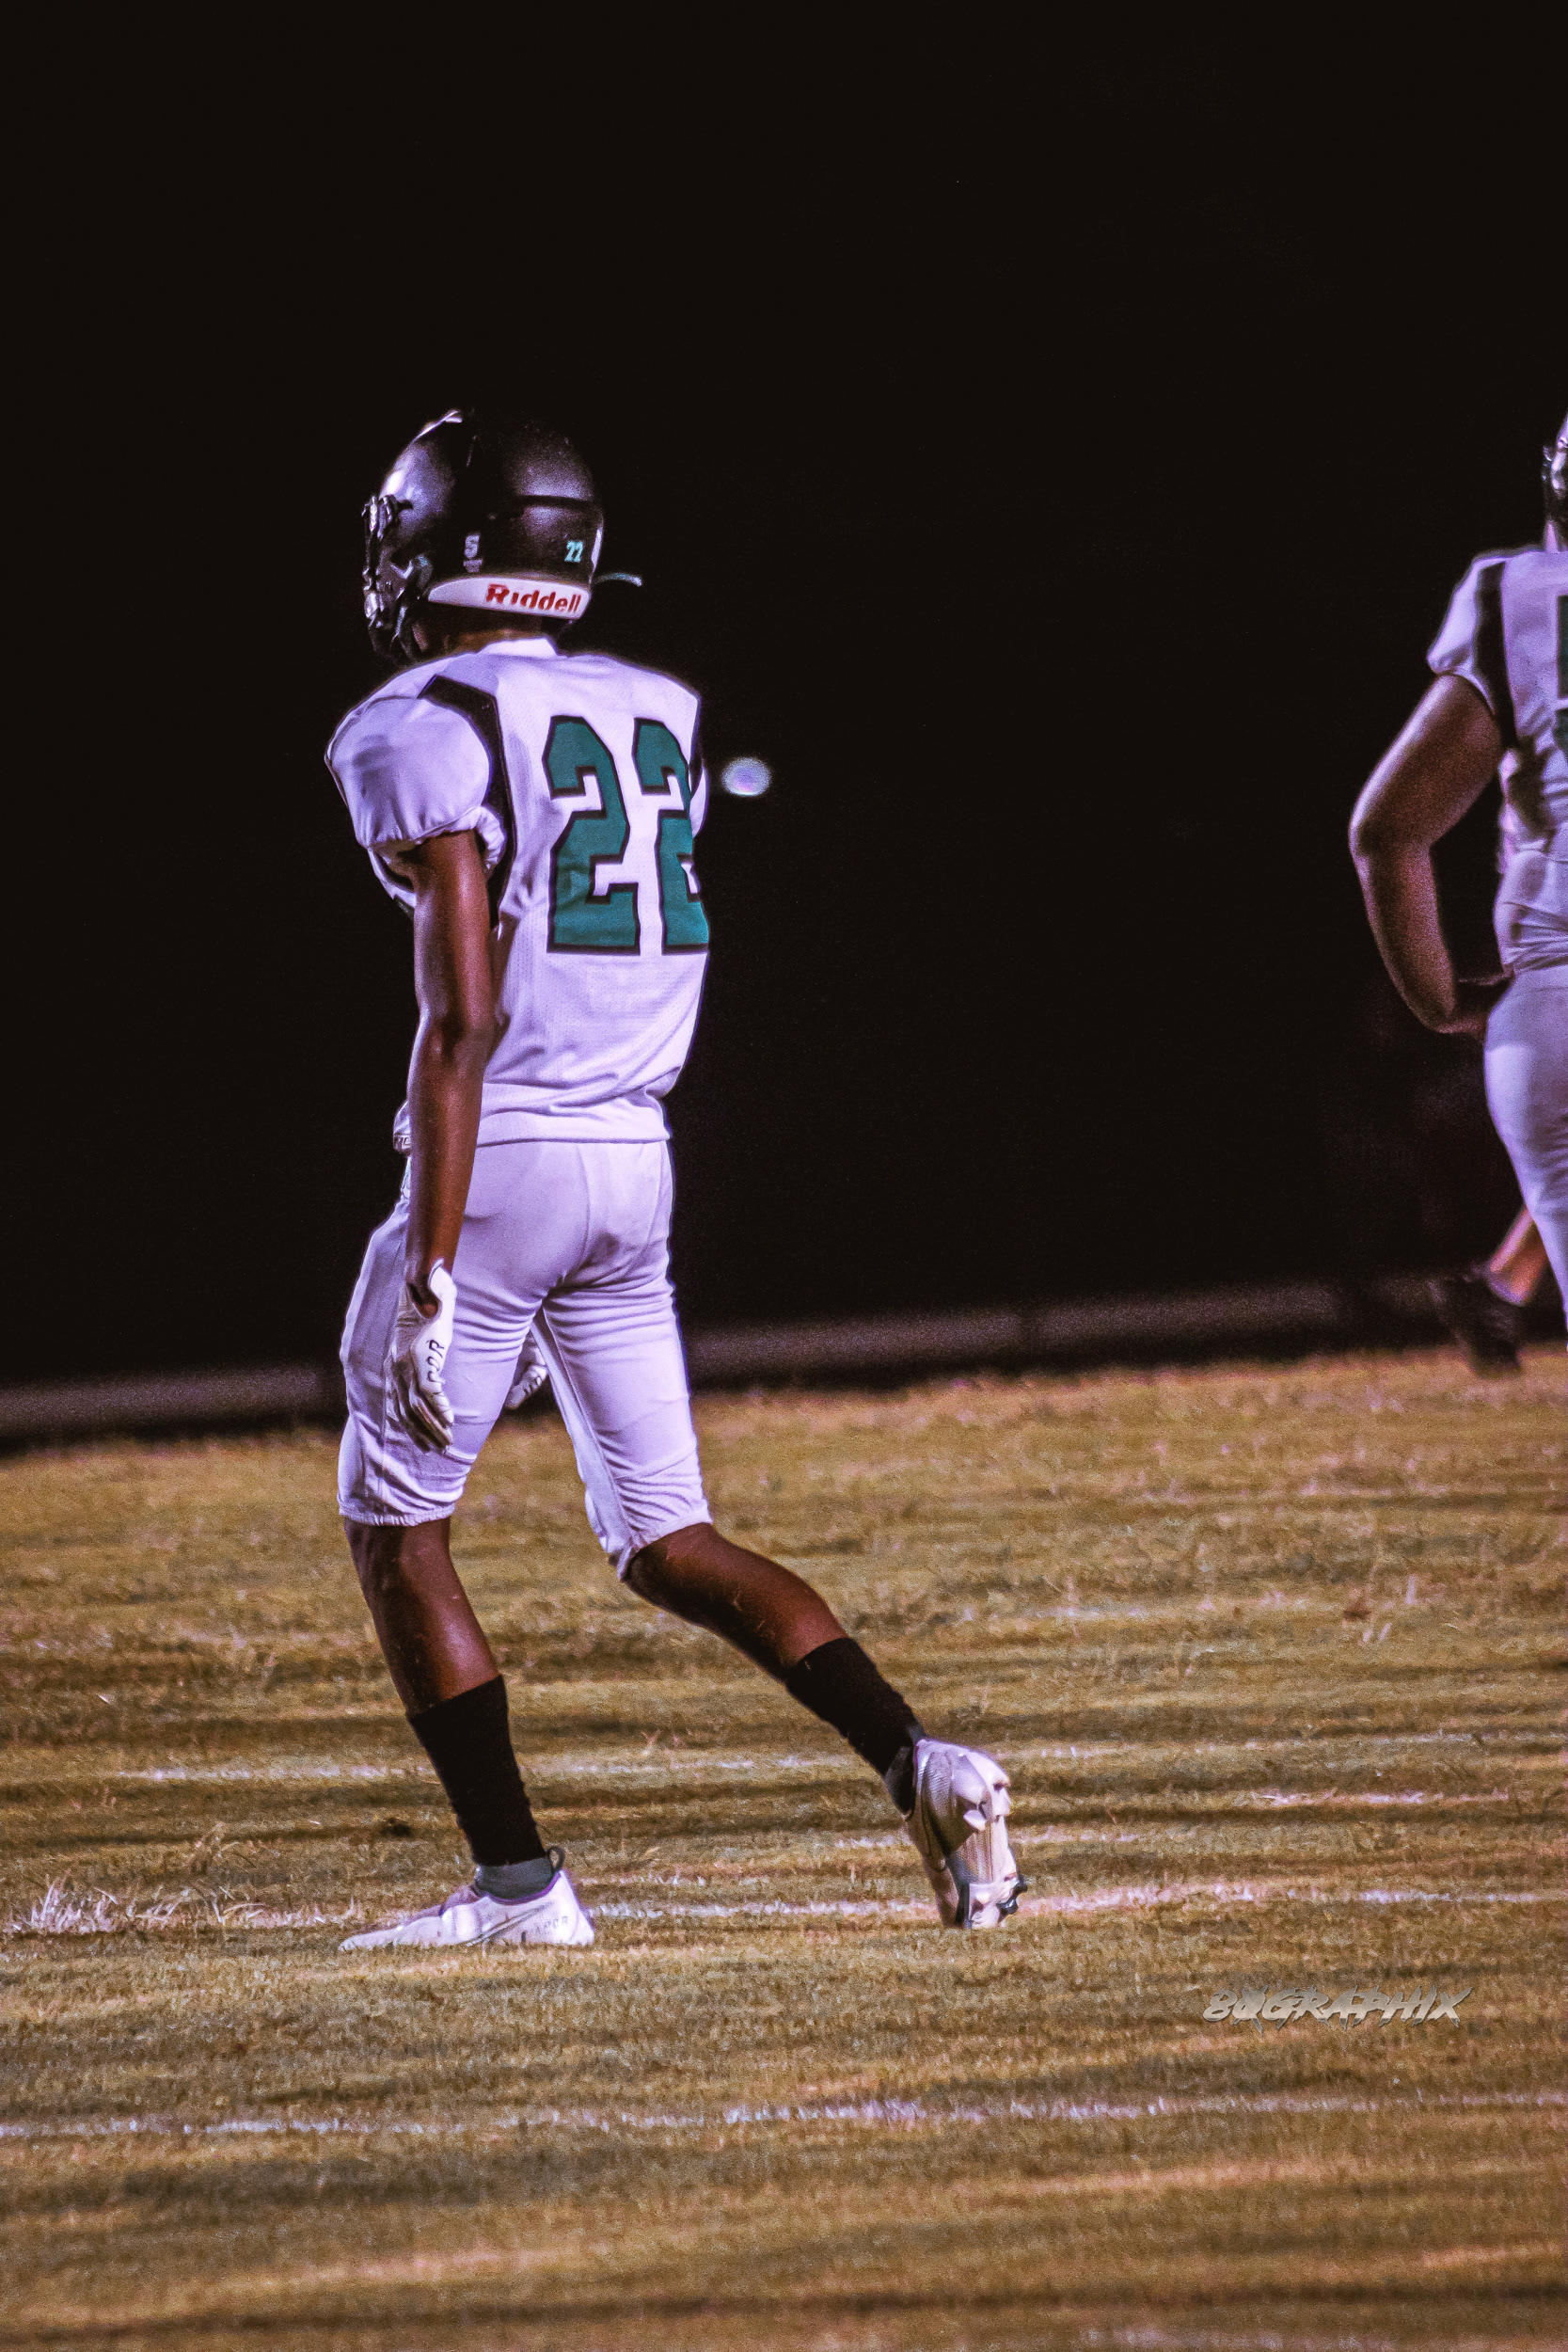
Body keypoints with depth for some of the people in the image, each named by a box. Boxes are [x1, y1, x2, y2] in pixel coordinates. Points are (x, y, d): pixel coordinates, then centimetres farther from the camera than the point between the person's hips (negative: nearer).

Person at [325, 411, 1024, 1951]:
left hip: (500, 1155, -7)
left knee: (393, 1522, 7)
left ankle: (517, 1882, 2)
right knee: (667, 1541, 12)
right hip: (637, 1161, 7)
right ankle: (917, 1763, -5)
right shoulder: (657, 720, 13)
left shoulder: (425, 734, -11)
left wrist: (435, 1268, -20)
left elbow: (464, 1017, -19)